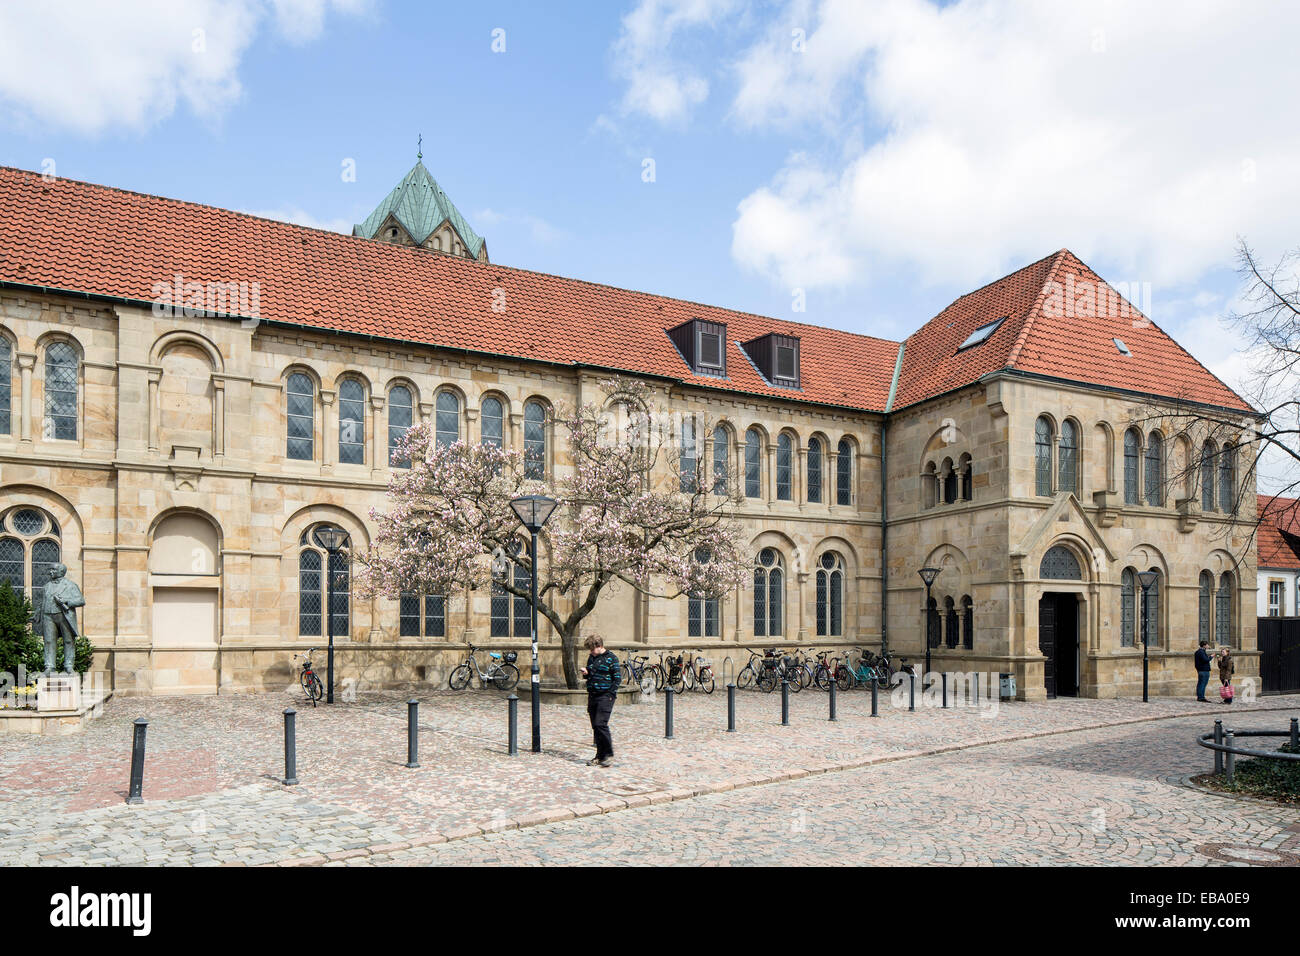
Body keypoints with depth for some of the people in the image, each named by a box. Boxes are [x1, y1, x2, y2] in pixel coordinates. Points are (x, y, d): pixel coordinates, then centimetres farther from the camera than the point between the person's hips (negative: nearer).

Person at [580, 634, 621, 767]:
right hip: (592, 696, 7)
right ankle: (600, 756, 13)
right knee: (595, 726, 6)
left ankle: (609, 755, -7)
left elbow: (618, 678, -6)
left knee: (601, 724, -15)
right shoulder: (591, 658, 15)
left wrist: (610, 694, -14)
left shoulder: (611, 658, -5)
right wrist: (586, 673, 2)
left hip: (605, 696, -7)